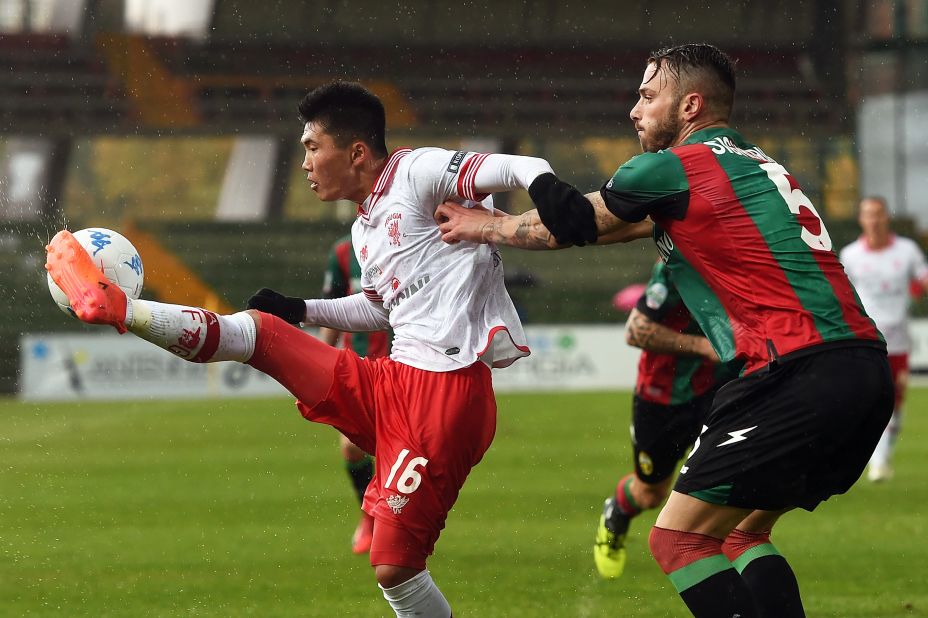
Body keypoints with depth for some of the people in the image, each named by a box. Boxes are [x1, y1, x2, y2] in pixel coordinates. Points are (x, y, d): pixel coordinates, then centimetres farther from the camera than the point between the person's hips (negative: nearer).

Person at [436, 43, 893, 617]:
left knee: (678, 538, -4)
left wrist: (483, 227, 28)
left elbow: (569, 224, 10)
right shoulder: (755, 162, 25)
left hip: (801, 373, -9)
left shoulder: (674, 169, -2)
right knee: (740, 533, 19)